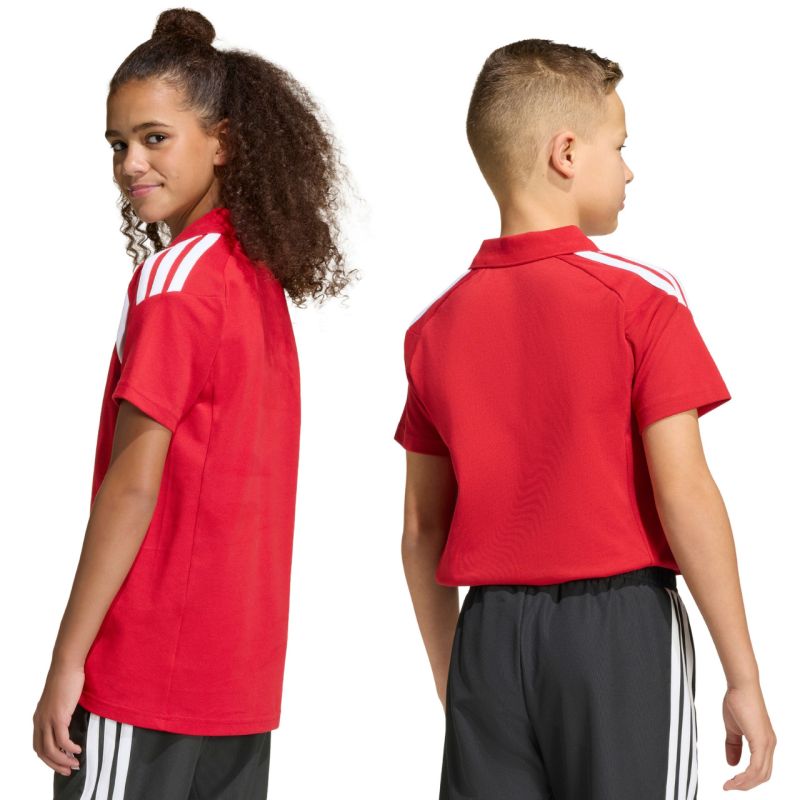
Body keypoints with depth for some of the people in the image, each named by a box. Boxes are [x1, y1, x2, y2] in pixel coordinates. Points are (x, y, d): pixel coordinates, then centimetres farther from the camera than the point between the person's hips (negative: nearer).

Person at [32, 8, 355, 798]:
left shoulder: (174, 276, -12)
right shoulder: (259, 274, 12)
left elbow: (133, 484, -16)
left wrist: (67, 661, -14)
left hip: (149, 667, -8)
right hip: (242, 666, 8)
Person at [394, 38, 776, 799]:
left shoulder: (436, 326, 6)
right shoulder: (639, 299, -8)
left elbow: (422, 527, 9)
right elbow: (683, 494, -13)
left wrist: (450, 681, 19)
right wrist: (744, 679, -7)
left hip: (491, 637, 4)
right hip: (618, 624, -4)